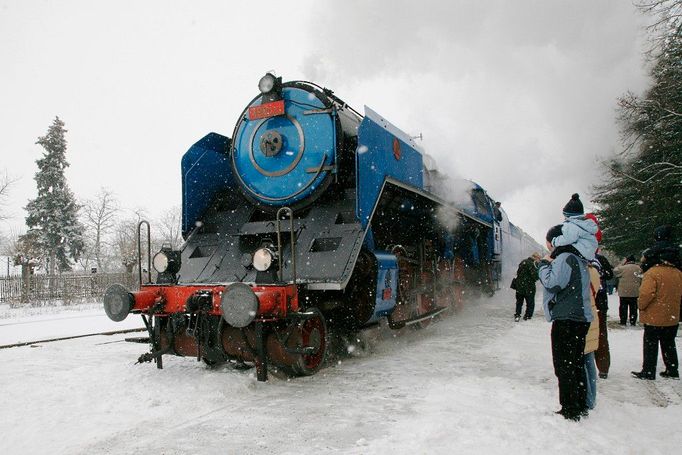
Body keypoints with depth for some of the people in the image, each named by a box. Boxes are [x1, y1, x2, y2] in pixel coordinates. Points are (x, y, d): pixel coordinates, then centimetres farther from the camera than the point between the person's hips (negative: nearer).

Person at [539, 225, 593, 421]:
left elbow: (552, 283, -21)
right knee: (577, 365, 16)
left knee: (564, 366, -3)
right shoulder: (578, 260, 18)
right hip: (580, 318, 10)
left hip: (566, 320, -10)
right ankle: (581, 406, 24)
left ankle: (570, 411, 2)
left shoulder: (564, 258, -13)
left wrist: (544, 264, -6)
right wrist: (547, 264, 12)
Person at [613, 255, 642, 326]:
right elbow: (641, 280, 10)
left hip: (624, 292, -3)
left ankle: (623, 322, 6)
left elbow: (615, 271, 2)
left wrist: (622, 263, 2)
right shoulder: (639, 268, 1)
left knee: (623, 308, 5)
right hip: (635, 293, 3)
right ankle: (633, 322, 13)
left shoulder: (623, 268, -14)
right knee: (633, 308, 11)